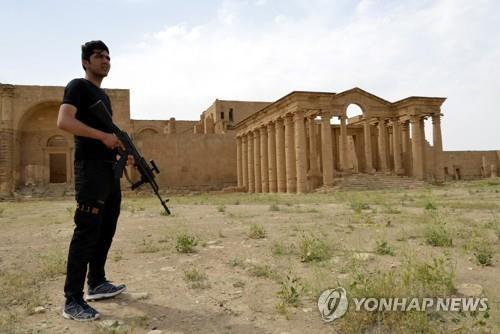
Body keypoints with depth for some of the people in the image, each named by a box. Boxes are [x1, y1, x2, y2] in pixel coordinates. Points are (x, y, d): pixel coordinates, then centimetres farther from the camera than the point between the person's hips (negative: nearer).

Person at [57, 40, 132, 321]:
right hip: (91, 169, -9)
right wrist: (104, 136, -20)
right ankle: (72, 301, -2)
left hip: (109, 169, 9)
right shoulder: (78, 86, -4)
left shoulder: (104, 95, 23)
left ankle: (97, 284, 25)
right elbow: (64, 121, -19)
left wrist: (123, 151, 12)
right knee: (87, 232, -10)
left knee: (106, 230, 13)